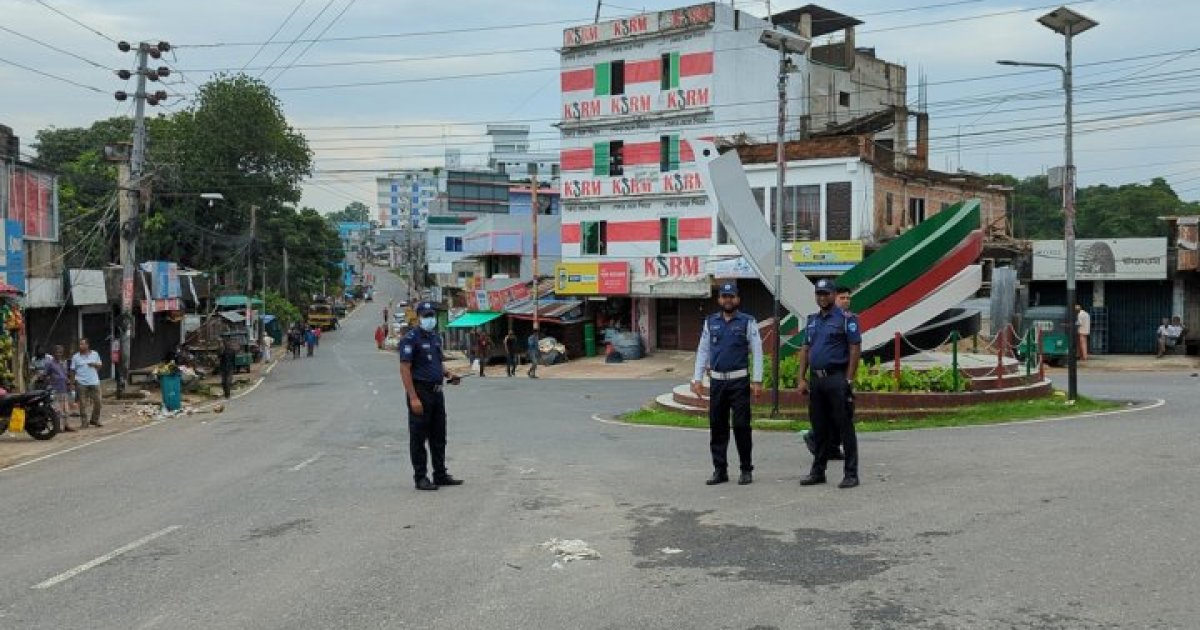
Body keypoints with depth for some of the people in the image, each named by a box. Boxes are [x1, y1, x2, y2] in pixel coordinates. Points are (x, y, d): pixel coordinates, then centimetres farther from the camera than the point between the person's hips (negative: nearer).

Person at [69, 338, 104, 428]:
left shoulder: (95, 354, 7)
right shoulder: (75, 357, 2)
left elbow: (100, 365, 13)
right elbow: (73, 370, 2)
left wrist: (95, 364, -8)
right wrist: (73, 380, -8)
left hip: (94, 382, 2)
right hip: (81, 383, -2)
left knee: (97, 401, 3)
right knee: (83, 403, -1)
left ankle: (95, 420, 18)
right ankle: (84, 421, 6)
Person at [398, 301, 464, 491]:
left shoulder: (436, 337, 14)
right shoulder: (411, 338, -11)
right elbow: (405, 369, -16)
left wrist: (448, 373, 4)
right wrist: (413, 398, -22)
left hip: (437, 392, 8)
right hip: (420, 392, -8)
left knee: (439, 437, 13)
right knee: (418, 437, 0)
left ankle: (440, 475, 22)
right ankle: (420, 478, 7)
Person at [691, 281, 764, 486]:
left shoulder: (747, 322, 0)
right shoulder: (710, 322, 10)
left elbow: (757, 352, -3)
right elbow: (703, 351, 11)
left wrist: (757, 381, -10)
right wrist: (697, 379, 4)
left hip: (739, 381, -4)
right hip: (717, 381, 4)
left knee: (741, 425, -2)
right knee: (717, 426, 7)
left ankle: (746, 470, 9)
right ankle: (720, 470, 16)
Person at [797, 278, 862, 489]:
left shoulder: (846, 319, -4)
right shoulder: (812, 321, 16)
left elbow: (855, 349, -9)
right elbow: (805, 350, 16)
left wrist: (848, 380, -15)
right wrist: (801, 378, 7)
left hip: (837, 377, -6)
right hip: (816, 379, 6)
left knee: (844, 427, -4)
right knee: (819, 428, 12)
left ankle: (851, 474, 2)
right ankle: (818, 471, 19)